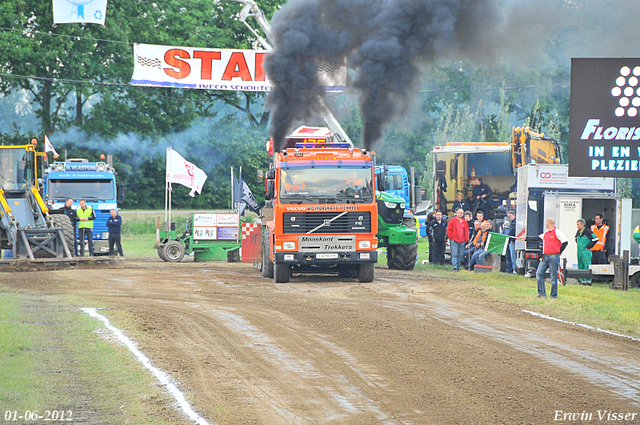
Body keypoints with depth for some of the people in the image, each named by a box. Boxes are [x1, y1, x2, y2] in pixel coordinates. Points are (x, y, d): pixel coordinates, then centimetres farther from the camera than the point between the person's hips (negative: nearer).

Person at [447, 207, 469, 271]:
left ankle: (458, 266, 14)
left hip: (462, 241, 5)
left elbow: (466, 231, 17)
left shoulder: (465, 222, 12)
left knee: (461, 255, 6)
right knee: (454, 254, -8)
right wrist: (451, 238, -5)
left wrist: (466, 239, 9)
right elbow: (449, 230, -1)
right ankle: (455, 267, -9)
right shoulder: (452, 221, -1)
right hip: (454, 241, -5)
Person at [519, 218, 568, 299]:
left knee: (553, 277, -3)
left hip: (553, 258, -8)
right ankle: (542, 293, 7)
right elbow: (537, 238, 26)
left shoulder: (557, 232, -7)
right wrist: (525, 238, 27)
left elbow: (565, 242, -11)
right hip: (545, 257, 8)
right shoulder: (546, 233, 18)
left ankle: (554, 295, 5)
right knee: (539, 274, 2)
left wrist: (559, 252, -6)